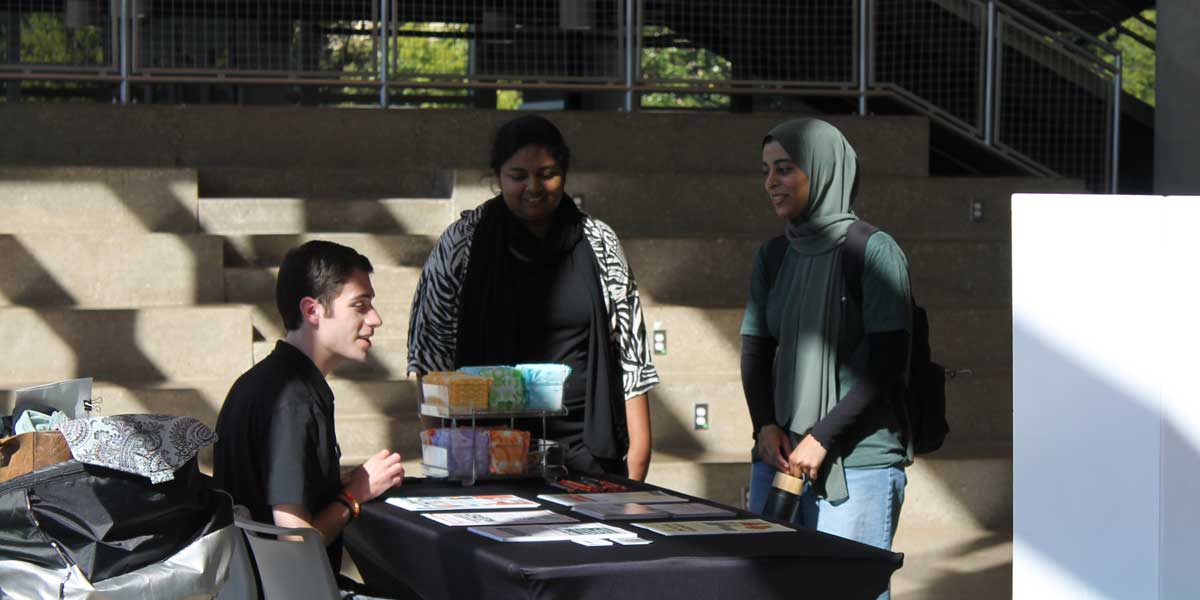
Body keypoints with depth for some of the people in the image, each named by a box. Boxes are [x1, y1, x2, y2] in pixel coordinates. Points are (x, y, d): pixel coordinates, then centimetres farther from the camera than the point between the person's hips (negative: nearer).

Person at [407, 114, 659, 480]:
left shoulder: (599, 243, 8)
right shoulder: (462, 242, 3)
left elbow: (630, 348, 10)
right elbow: (429, 345, 4)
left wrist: (639, 444, 4)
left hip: (588, 447, 2)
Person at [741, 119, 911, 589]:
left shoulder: (873, 252, -5)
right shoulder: (773, 258, 13)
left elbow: (888, 361, -10)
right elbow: (755, 352, 12)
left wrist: (822, 437, -14)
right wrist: (765, 426, -6)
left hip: (859, 463, -6)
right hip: (778, 460, 6)